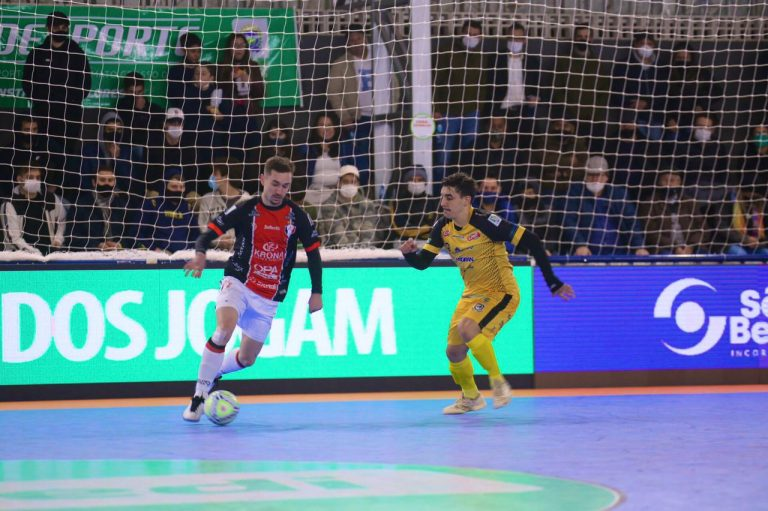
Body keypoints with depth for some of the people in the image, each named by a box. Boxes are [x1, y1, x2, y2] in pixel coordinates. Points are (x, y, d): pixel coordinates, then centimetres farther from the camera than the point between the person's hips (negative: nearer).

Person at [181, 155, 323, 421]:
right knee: (224, 330, -31)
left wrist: (317, 292, 6)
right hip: (238, 283, -3)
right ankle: (199, 396, -24)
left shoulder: (297, 216, 0)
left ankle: (213, 373, 41)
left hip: (269, 297, 4)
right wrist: (200, 254, -29)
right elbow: (209, 233, -8)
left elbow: (313, 251, 9)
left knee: (247, 358, 10)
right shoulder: (245, 210, -7)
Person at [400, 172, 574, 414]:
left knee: (466, 328, -31)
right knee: (454, 351, 5)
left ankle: (499, 382, -15)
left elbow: (531, 242, -22)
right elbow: (422, 262, 2)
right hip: (472, 294, 7)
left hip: (501, 293, -7)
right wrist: (409, 253, -23)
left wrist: (553, 283, -20)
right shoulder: (442, 227, -3)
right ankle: (471, 397, 33)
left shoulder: (485, 222, -24)